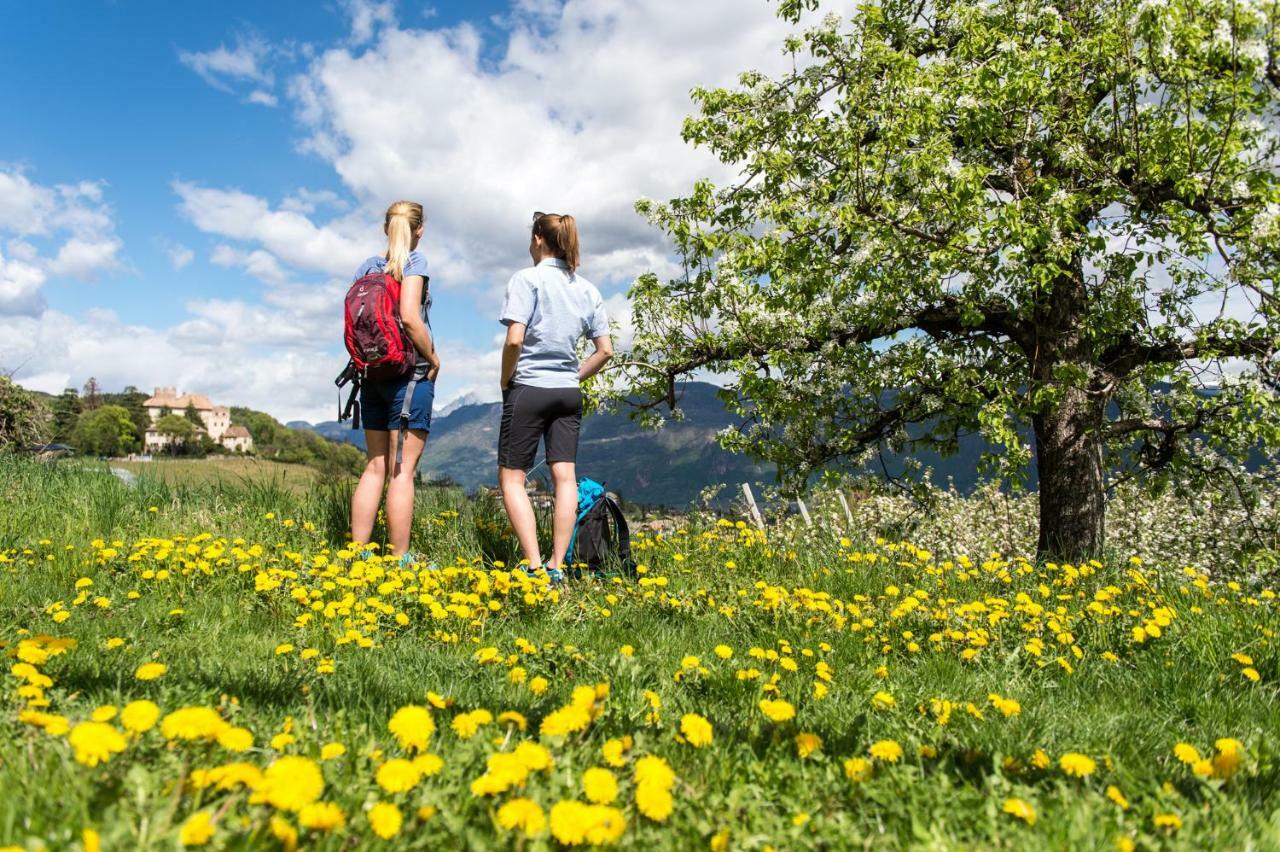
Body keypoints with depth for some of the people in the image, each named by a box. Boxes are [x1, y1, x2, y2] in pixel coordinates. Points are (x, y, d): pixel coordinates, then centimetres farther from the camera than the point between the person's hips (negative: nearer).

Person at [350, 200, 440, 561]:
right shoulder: (414, 261, -6)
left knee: (375, 467, 12)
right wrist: (434, 358, -8)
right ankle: (400, 560, 1)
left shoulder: (366, 267, 11)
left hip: (372, 375, 6)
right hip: (410, 373, -6)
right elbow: (410, 317, -18)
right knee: (403, 470, -4)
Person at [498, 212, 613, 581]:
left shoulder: (527, 279, -7)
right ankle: (557, 566, 0)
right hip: (569, 393, 5)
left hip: (529, 389, -5)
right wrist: (574, 376, 14)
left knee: (512, 478, 1)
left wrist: (505, 381, -4)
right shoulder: (587, 288, 10)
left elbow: (514, 340, -17)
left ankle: (534, 566, -8)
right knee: (565, 477, 2)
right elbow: (605, 350, 7)